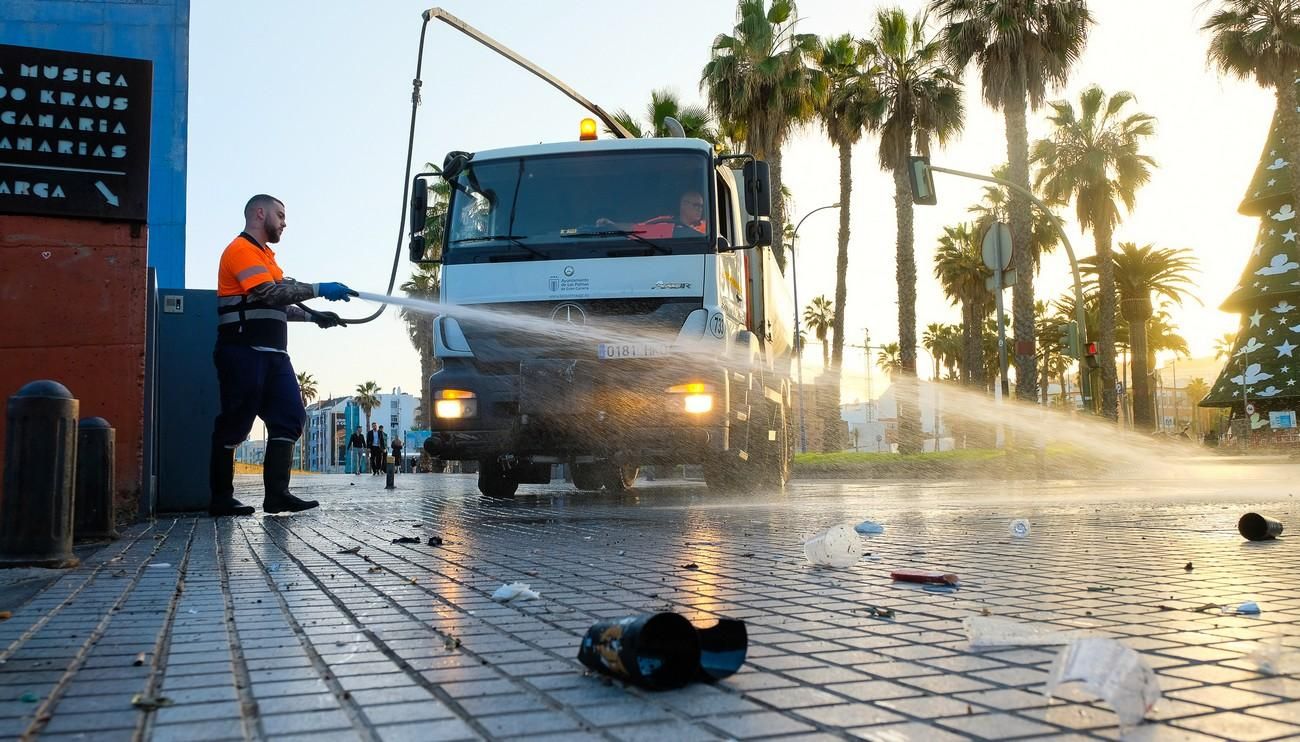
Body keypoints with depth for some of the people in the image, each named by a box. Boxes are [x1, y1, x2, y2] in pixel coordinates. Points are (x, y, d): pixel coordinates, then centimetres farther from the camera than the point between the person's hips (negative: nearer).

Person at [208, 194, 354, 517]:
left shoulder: (265, 255, 26)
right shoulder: (241, 250, -6)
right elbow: (269, 294, -19)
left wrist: (314, 316, 17)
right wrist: (319, 289, -18)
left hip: (273, 353, 10)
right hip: (244, 353, -9)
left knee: (289, 418, 1)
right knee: (234, 425, -4)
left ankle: (277, 493, 0)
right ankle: (220, 499, 2)